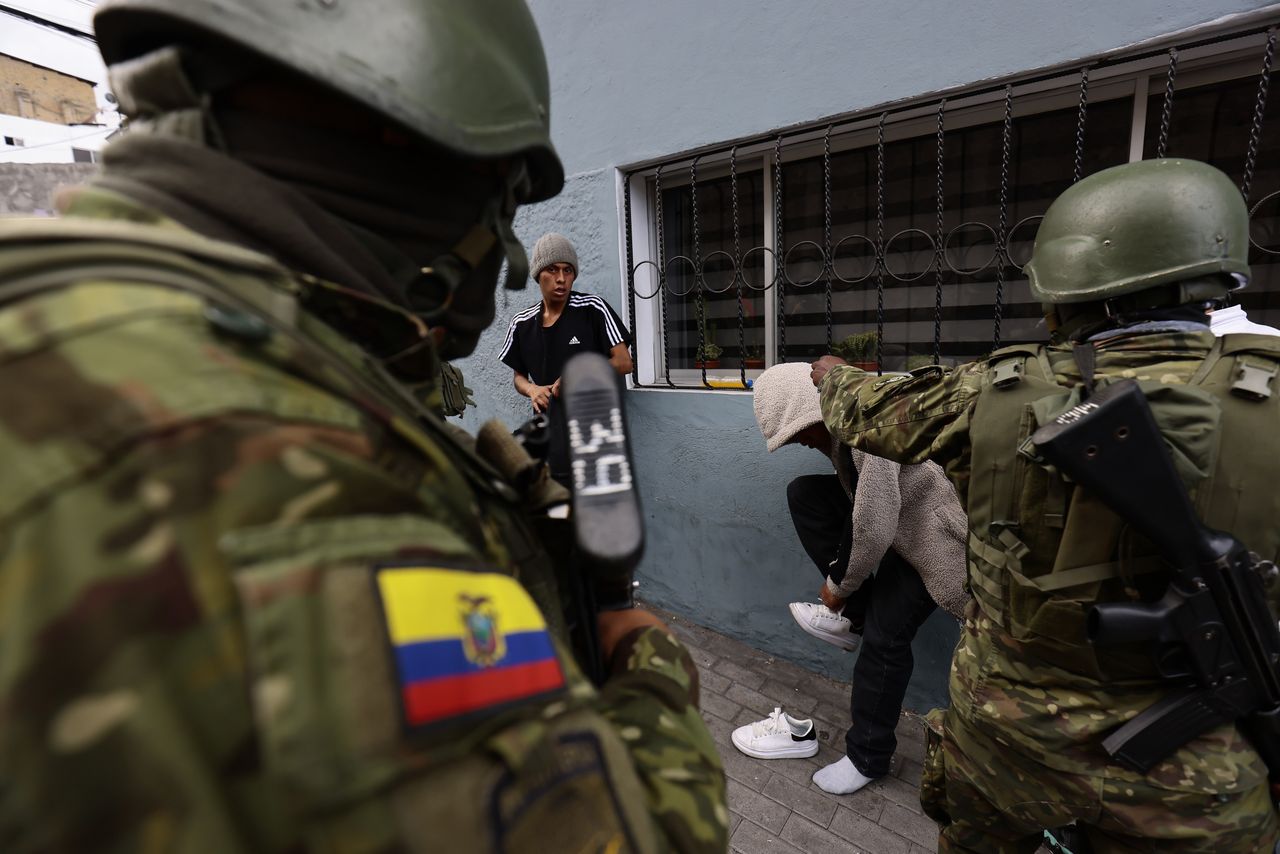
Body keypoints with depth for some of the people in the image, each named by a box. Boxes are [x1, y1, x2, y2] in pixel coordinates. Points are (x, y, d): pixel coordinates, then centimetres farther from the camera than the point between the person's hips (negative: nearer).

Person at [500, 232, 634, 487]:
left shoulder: (593, 310, -5)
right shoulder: (522, 324, 7)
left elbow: (624, 363, -5)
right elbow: (518, 375, 17)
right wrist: (532, 390, -5)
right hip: (549, 429, 4)